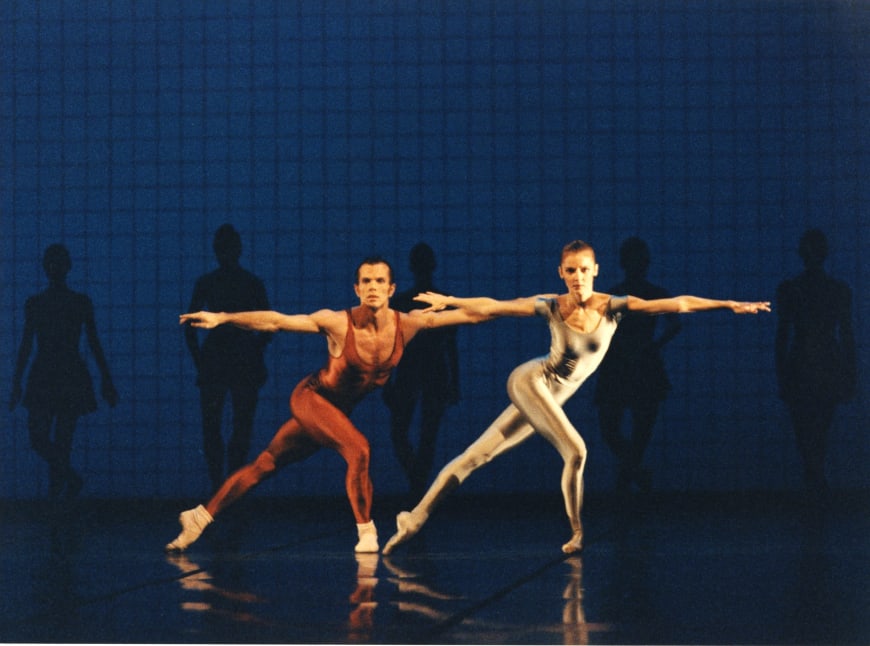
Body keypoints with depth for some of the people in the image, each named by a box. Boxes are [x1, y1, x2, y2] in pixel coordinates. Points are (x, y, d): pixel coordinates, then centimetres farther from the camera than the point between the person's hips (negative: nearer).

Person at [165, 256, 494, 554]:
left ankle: (199, 518, 21)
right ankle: (366, 534, -11)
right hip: (310, 398, -5)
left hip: (337, 410, 5)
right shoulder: (338, 323, -24)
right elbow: (274, 321, -21)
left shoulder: (407, 325, -15)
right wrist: (222, 318, -27)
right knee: (357, 449, -27)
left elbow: (468, 314, -15)